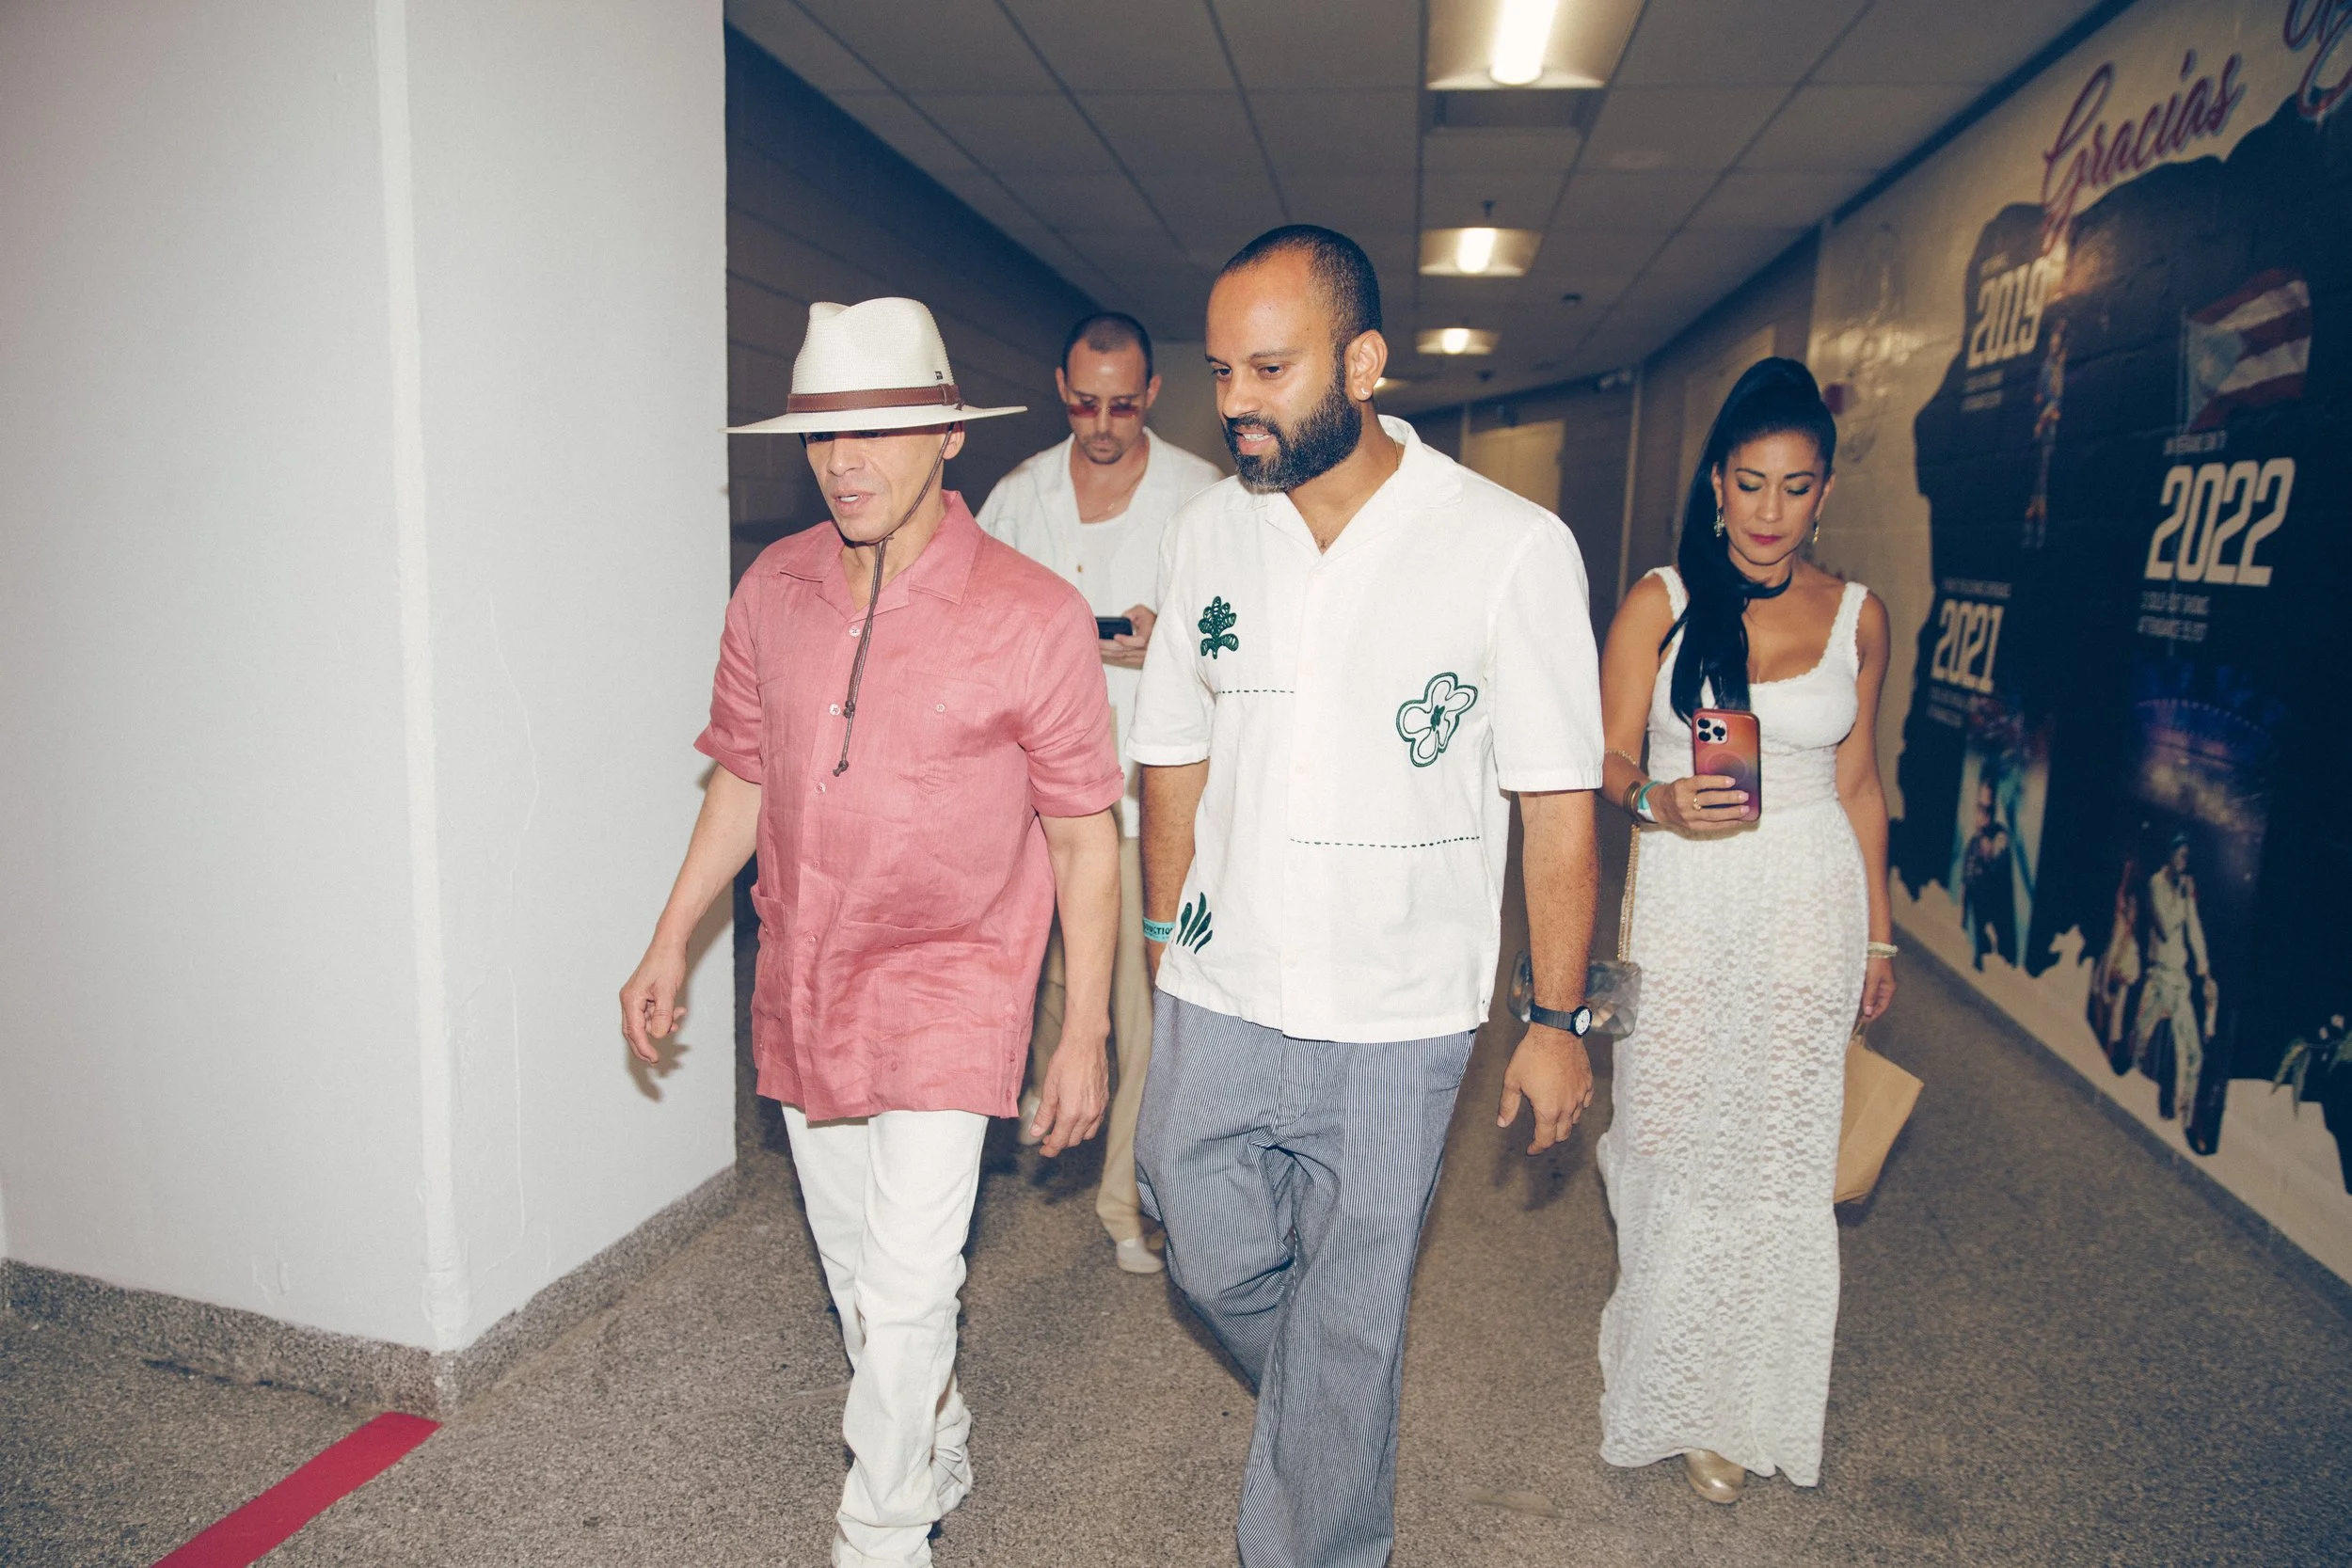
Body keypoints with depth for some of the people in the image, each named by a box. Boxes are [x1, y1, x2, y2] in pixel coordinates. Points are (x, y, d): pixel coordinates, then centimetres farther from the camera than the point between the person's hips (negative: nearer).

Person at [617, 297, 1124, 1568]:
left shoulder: (1032, 615, -14)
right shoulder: (772, 590, 0)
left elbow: (1085, 835, -9)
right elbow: (745, 778, 12)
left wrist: (1085, 1031, -8)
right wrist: (670, 943, 12)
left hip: (947, 988, -5)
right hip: (803, 982, 5)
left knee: (904, 1294, -3)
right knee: (853, 1267, 19)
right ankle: (939, 1454, 45)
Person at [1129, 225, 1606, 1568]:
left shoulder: (1513, 548, -12)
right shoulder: (1206, 533, 1)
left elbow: (1559, 803, -8)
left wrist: (1560, 1018, -5)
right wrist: (1168, 934, 12)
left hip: (1399, 1018, -3)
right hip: (1219, 1002, 4)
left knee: (1350, 1319, 12)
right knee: (1222, 1267, 18)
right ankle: (1326, 1427, 50)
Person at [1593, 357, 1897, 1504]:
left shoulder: (1857, 616, 5)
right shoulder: (1659, 603, -2)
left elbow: (1858, 783, 12)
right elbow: (1610, 761, -2)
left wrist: (1879, 935, 13)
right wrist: (1660, 801, -25)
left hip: (1812, 912, 2)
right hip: (1688, 904, -2)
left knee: (1778, 1160, 8)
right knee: (1672, 1146, 4)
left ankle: (1730, 1403, 28)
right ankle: (1657, 1374, 29)